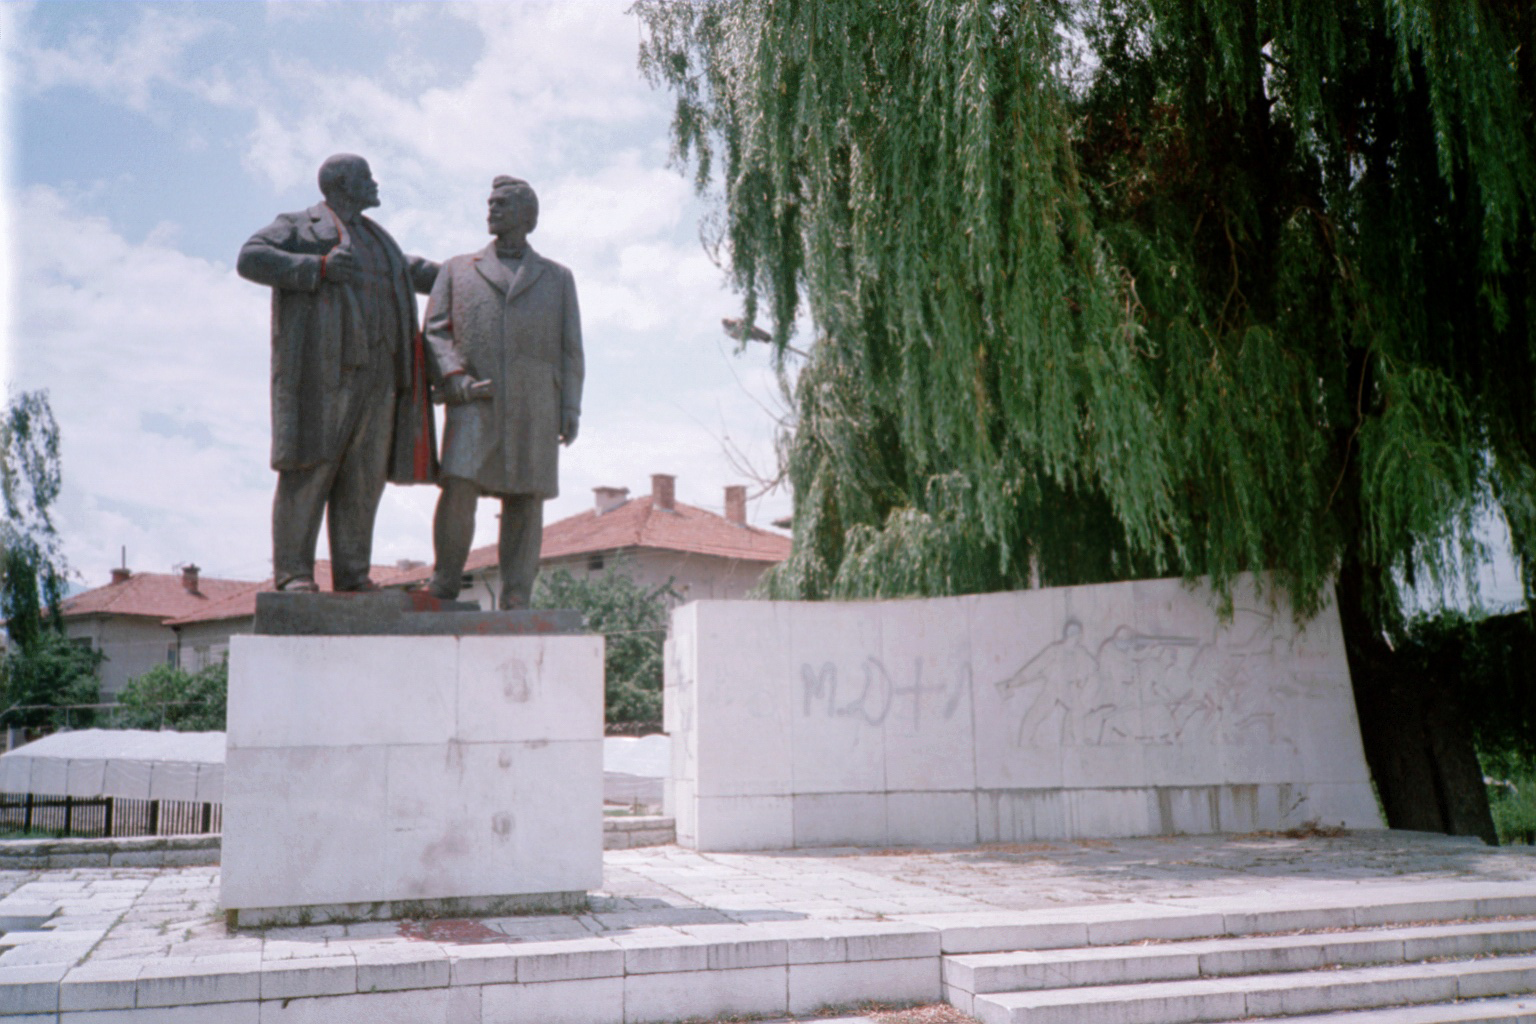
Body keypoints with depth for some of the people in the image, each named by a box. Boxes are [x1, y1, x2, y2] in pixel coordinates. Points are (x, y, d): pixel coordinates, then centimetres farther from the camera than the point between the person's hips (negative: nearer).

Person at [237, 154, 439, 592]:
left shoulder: (373, 236, 26)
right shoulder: (298, 227, 6)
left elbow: (402, 267, 44)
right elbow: (250, 259, -8)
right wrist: (318, 267, -18)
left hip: (374, 373, 6)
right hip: (322, 369, -6)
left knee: (364, 473, 1)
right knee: (309, 466, -9)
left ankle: (351, 573, 4)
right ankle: (292, 571, -6)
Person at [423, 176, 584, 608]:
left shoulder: (557, 278, 19)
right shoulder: (457, 270, 19)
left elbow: (570, 349, 12)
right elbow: (434, 331, 10)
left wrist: (571, 409, 0)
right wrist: (455, 379, -9)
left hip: (534, 407, 1)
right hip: (474, 405, 0)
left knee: (525, 499, -3)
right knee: (458, 489, -15)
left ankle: (516, 603, 2)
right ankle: (443, 588, -1)